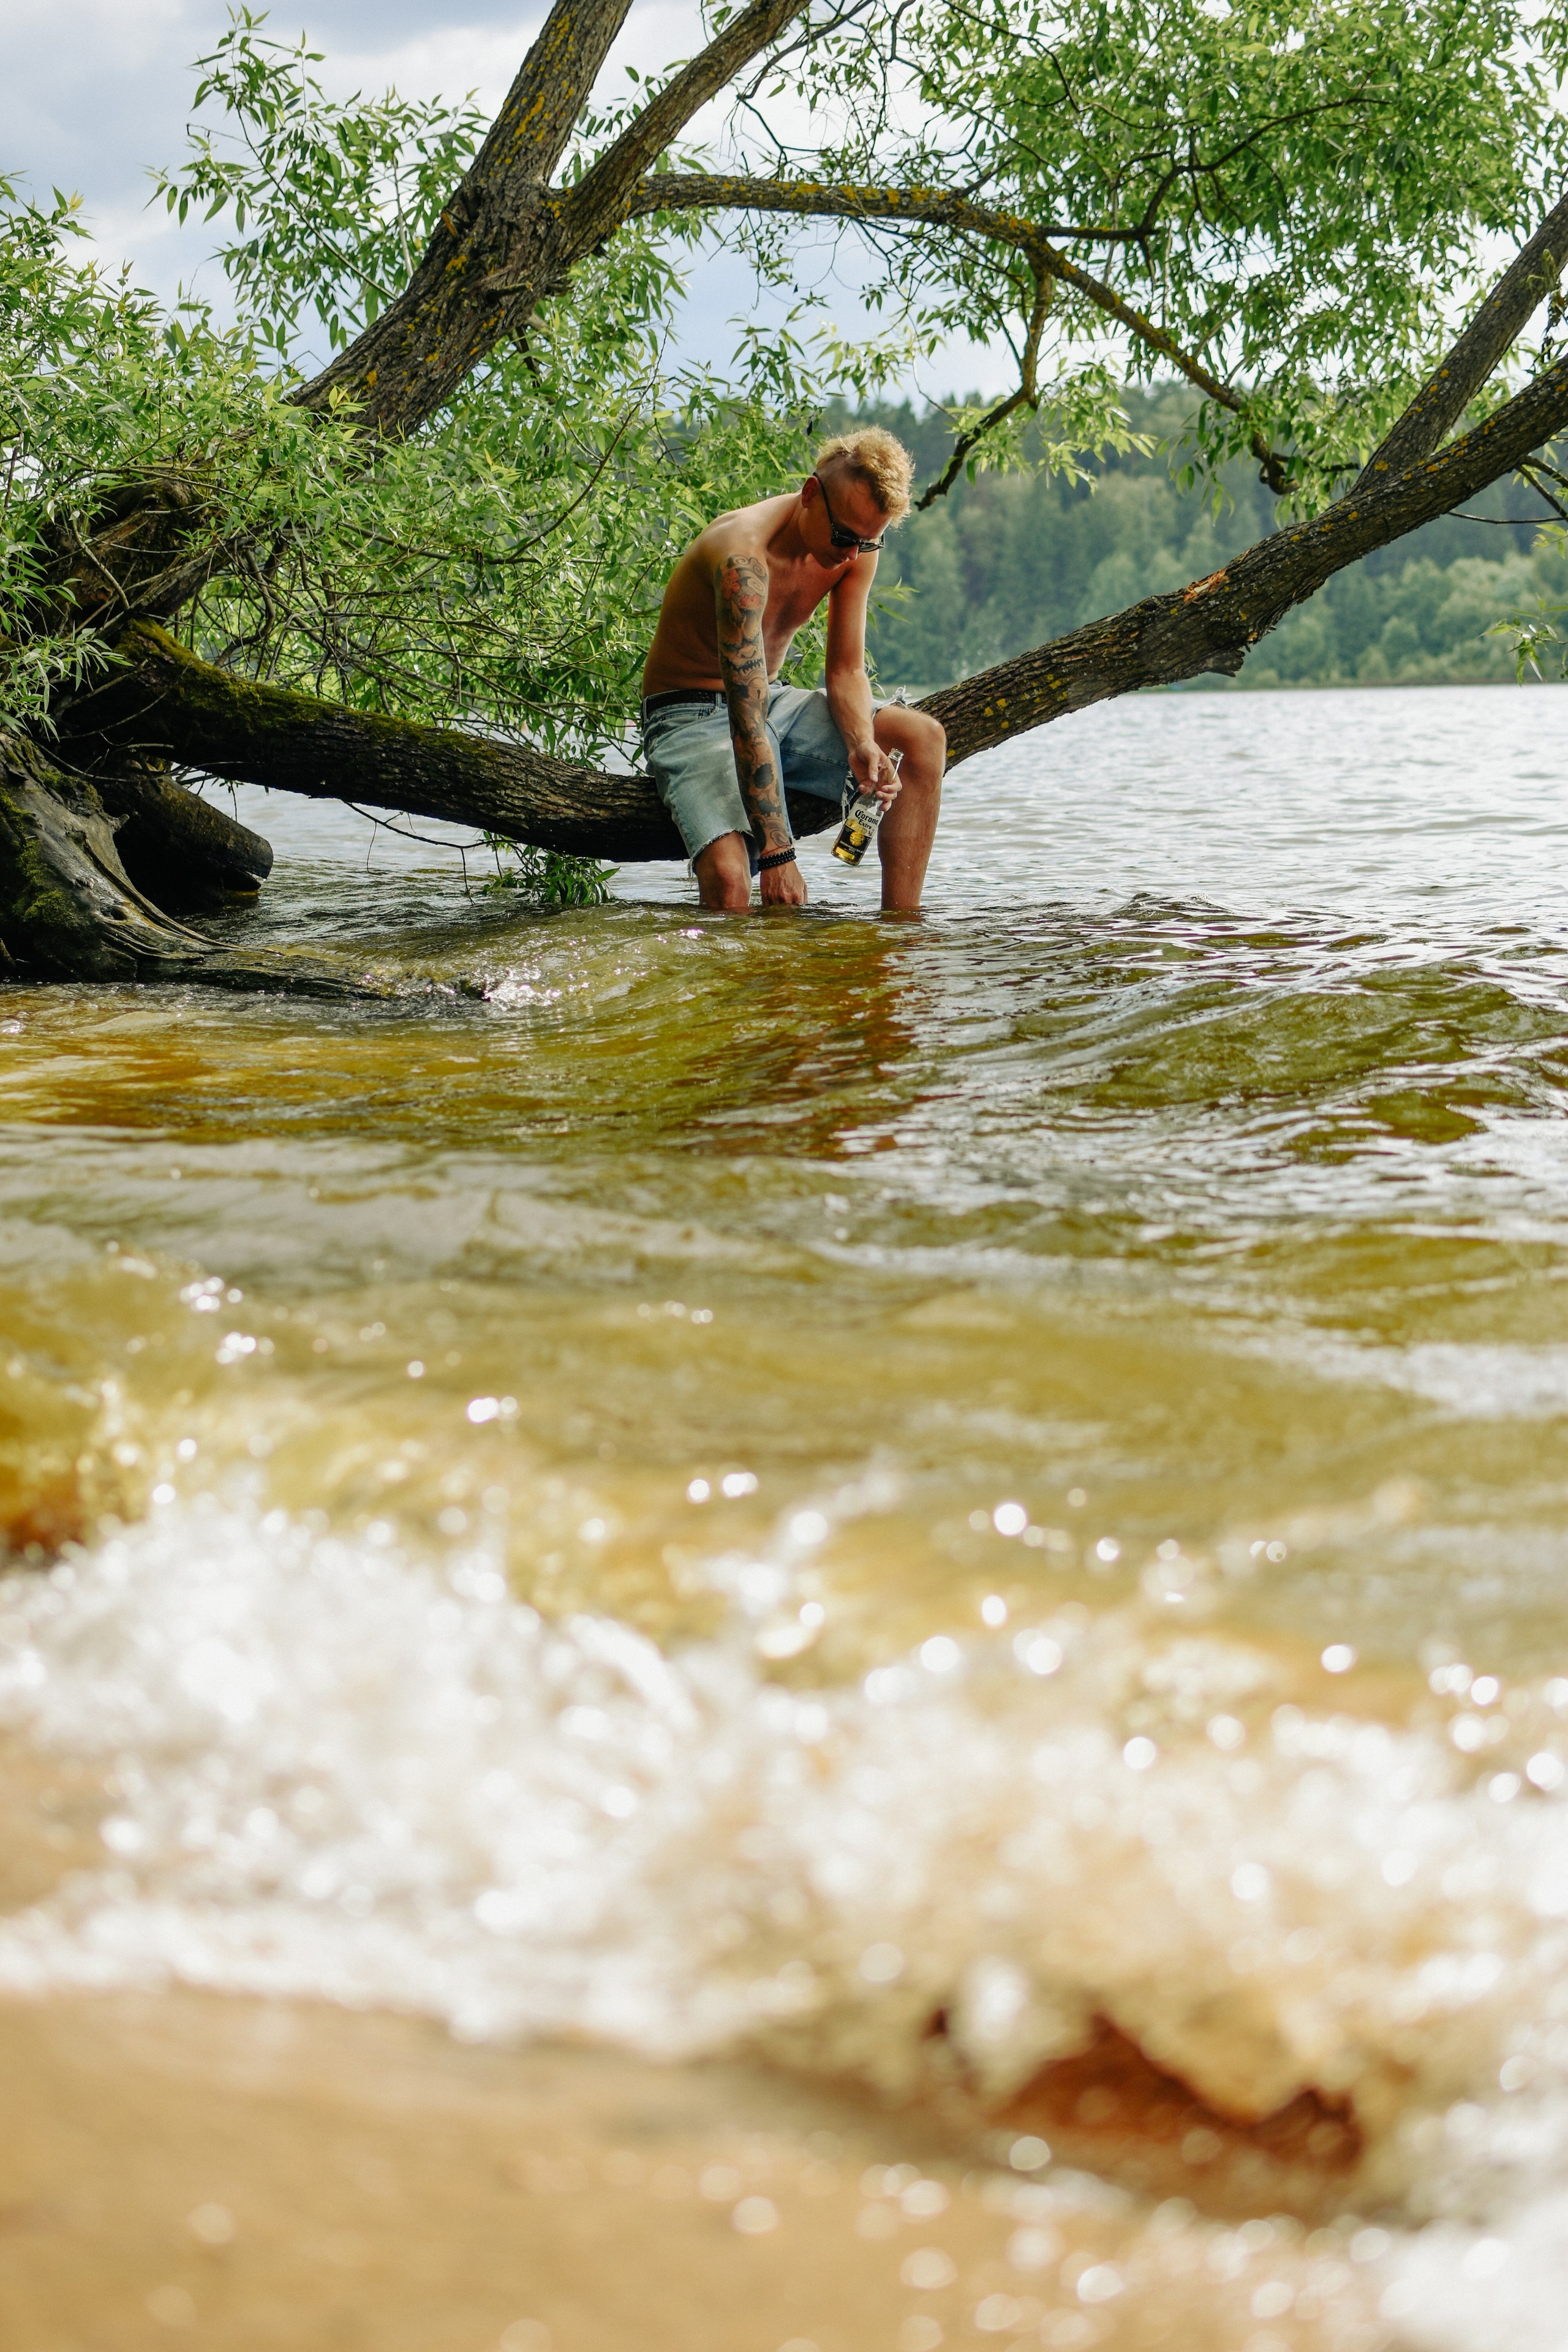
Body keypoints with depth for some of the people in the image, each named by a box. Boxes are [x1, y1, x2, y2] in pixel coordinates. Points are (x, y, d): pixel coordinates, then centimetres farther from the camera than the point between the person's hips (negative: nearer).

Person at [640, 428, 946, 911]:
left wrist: (862, 744, -22)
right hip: (691, 719, -7)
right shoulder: (743, 557, -29)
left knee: (925, 739, -12)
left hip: (771, 700, 7)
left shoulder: (858, 548, -5)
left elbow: (846, 670, 2)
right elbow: (746, 721, -34)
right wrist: (776, 855, -38)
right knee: (727, 876, -34)